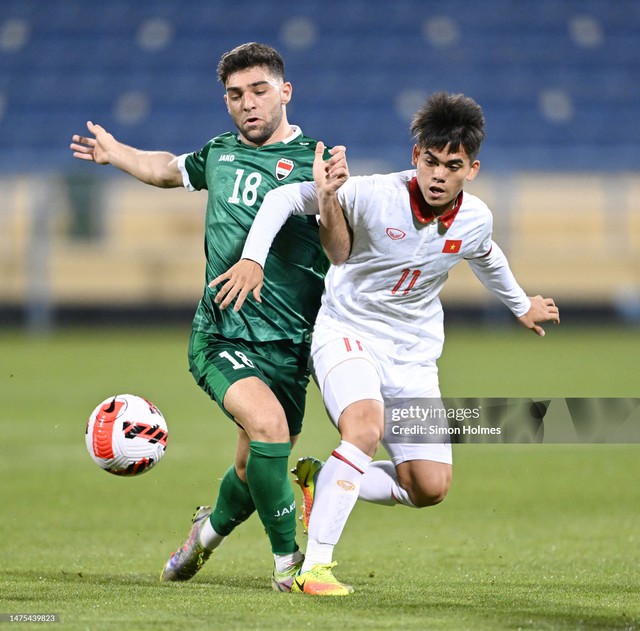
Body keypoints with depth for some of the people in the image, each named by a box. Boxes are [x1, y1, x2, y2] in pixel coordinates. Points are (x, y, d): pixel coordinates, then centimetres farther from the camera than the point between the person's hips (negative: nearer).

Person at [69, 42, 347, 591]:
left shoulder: (313, 161, -4)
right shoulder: (220, 154, 9)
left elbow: (341, 253, -16)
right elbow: (171, 170, 34)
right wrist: (115, 153, 45)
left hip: (288, 346, -1)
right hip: (220, 335, 1)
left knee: (258, 470, 8)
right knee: (267, 422, -26)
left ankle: (210, 529, 42)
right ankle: (287, 558, -12)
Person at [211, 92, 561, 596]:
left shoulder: (476, 220, -6)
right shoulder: (374, 196, -21)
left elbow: (487, 258, 20)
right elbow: (285, 197, -14)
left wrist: (522, 306, 37)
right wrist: (253, 258, -25)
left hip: (413, 356, 5)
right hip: (347, 332, -5)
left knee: (430, 488, -3)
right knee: (366, 427, -34)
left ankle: (319, 483, 18)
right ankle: (315, 567, -31)